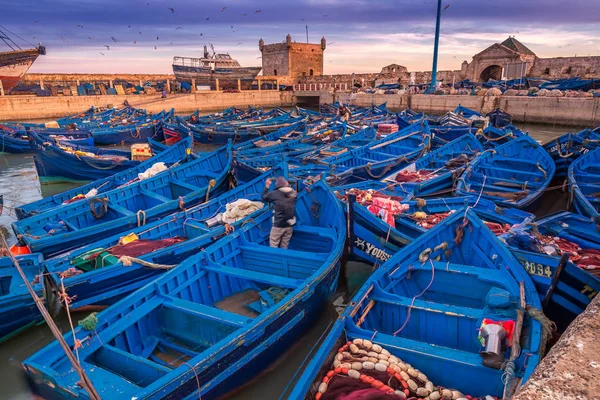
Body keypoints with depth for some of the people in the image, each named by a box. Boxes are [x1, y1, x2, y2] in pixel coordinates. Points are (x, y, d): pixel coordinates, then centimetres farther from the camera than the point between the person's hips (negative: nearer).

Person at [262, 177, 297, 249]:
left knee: (273, 246, 6)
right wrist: (287, 185, 32)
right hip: (290, 224, 4)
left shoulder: (274, 194, -9)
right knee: (284, 246, 14)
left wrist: (267, 186, 18)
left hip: (278, 225, -4)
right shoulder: (293, 193, 2)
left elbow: (264, 197, 9)